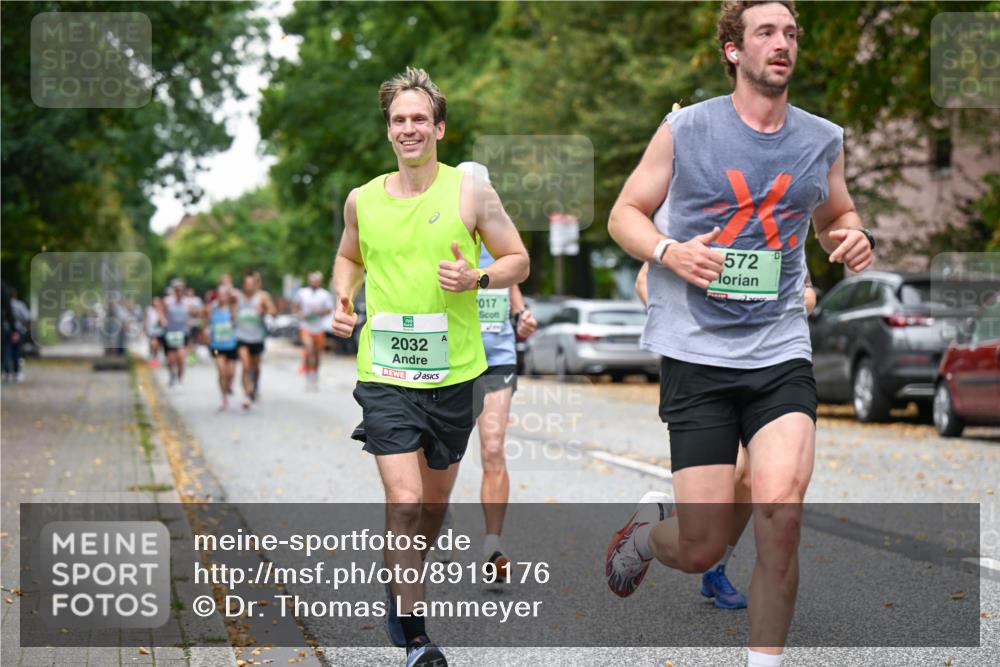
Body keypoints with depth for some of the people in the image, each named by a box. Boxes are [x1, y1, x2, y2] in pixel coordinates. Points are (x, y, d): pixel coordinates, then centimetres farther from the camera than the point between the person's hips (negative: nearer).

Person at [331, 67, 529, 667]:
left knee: (436, 500, 14)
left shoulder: (471, 194, -3)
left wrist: (478, 280, -15)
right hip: (384, 372, -1)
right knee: (404, 500, -13)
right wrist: (344, 300, 4)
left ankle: (404, 590, 42)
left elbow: (519, 262, 4)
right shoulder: (362, 200, 3)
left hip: (453, 371, 1)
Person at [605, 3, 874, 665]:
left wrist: (856, 238, 2)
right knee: (703, 548, -3)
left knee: (781, 508, -21)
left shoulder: (823, 139, 8)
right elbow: (625, 213, 7)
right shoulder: (686, 129, 0)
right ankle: (648, 527, 35)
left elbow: (837, 218, 26)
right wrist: (669, 251, -14)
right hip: (695, 354, -2)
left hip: (781, 353, 2)